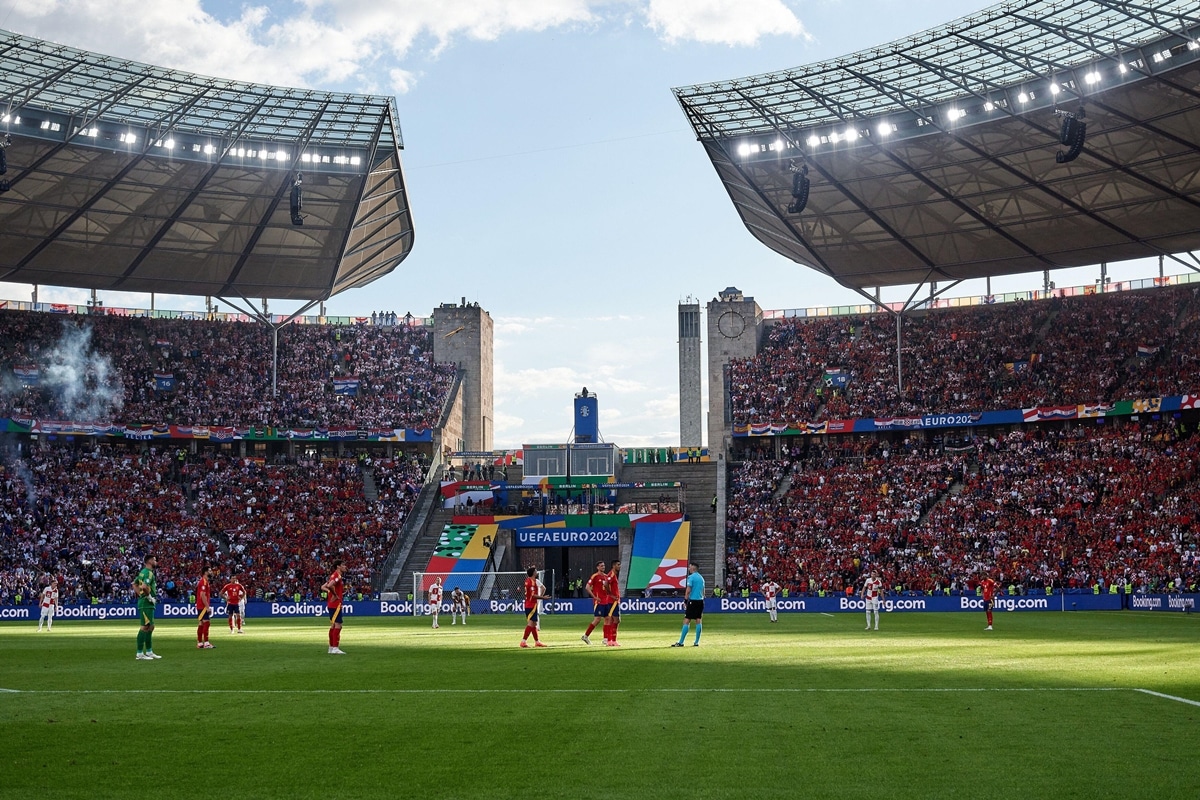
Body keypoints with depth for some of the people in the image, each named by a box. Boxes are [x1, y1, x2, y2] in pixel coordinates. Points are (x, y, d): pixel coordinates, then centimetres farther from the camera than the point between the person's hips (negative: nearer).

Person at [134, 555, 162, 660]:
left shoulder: (143, 572, 15)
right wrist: (149, 596, -17)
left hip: (143, 601, 10)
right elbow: (144, 586, -29)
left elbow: (134, 584, 24)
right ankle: (140, 653, -6)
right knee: (145, 627, -8)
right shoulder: (149, 573, -15)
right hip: (147, 603, -10)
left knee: (150, 627, 16)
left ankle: (149, 652, 22)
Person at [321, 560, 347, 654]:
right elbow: (330, 585, -30)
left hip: (331, 604, 10)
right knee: (338, 625, -10)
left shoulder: (334, 575, 16)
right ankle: (335, 648, -11)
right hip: (335, 604, -10)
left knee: (333, 626, 14)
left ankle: (331, 647, 19)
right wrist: (335, 595, -18)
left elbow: (323, 587, 18)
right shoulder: (337, 575, -13)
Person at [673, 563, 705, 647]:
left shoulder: (691, 577, -9)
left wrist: (685, 601, -10)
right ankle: (696, 642, 7)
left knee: (686, 621, -6)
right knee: (698, 621, 7)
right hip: (700, 601, 7)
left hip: (692, 601, -7)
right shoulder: (701, 577, 14)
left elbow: (688, 590, -14)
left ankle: (681, 642, -8)